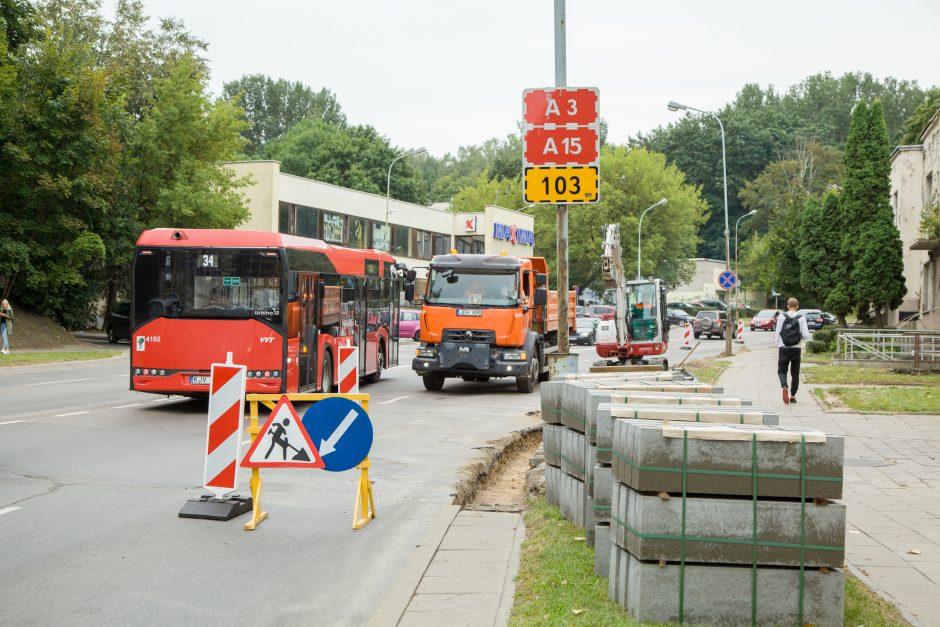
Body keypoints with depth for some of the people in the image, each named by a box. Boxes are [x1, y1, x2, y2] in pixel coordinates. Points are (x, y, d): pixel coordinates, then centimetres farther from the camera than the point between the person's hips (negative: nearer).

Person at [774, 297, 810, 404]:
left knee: (782, 370, 7)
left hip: (783, 348, -1)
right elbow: (806, 335, -7)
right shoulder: (801, 318, -4)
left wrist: (777, 347, 6)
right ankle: (793, 396, 15)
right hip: (796, 349, 1)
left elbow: (778, 333, -3)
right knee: (795, 373, 13)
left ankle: (784, 386, -23)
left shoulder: (781, 317, -3)